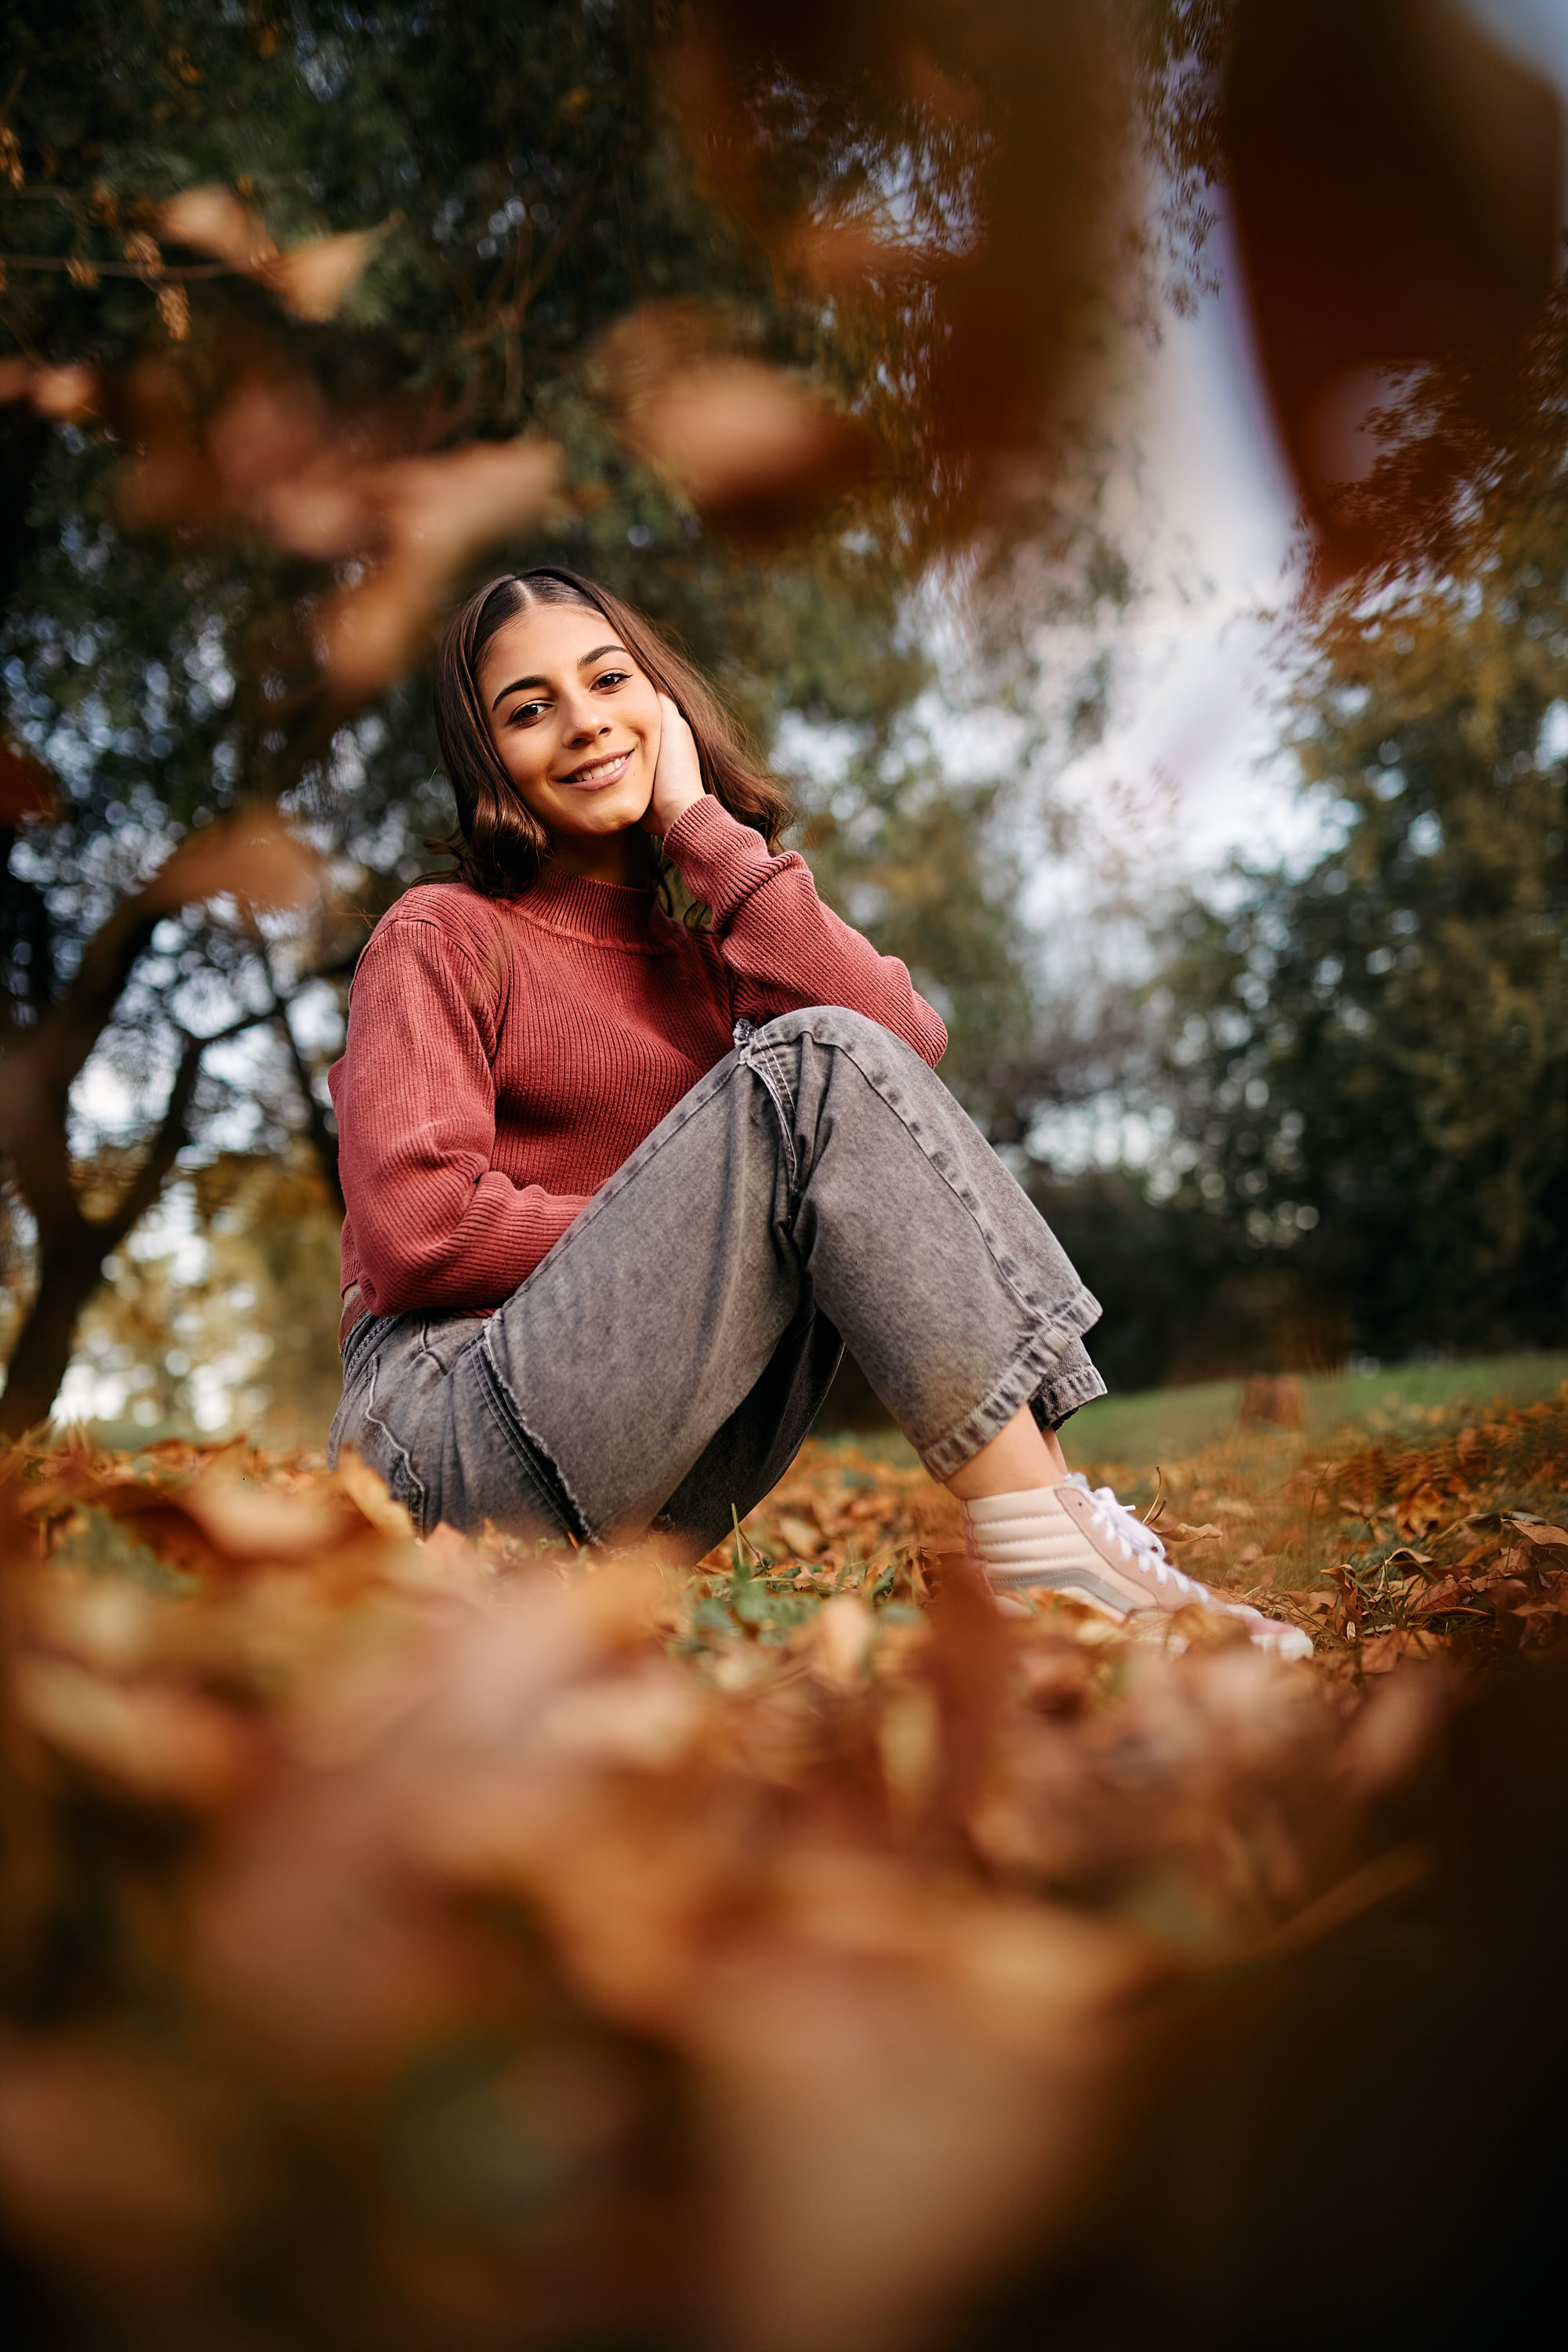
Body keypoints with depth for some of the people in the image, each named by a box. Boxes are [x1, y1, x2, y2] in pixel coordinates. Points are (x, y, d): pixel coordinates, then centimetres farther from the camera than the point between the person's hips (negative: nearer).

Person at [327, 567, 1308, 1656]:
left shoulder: (707, 948, 18)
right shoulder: (442, 938, 3)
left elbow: (905, 1040, -5)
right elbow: (413, 1228, -12)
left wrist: (699, 821, -2)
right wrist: (677, 1234, -7)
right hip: (459, 1437, -6)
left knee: (859, 1056, -9)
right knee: (815, 1066, -20)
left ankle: (1047, 1505, -19)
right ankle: (1044, 1558, -27)